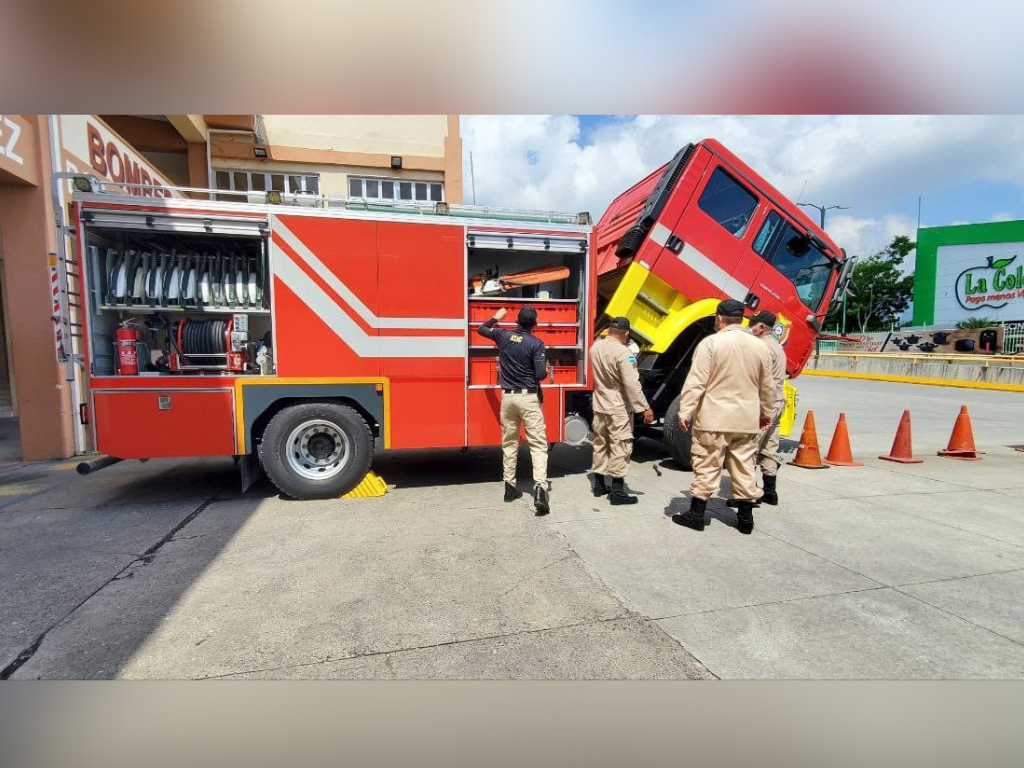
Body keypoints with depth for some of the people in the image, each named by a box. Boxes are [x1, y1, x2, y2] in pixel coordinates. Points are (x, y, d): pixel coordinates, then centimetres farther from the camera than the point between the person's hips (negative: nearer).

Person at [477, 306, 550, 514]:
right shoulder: (536, 344, -8)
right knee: (538, 444, -3)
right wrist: (544, 370, 10)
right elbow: (541, 375, -13)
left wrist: (497, 317, 36)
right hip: (529, 398, -4)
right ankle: (540, 488, -16)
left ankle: (510, 487, 21)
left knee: (509, 444, 15)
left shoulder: (503, 335, 3)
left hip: (508, 397, 4)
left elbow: (481, 329, 22)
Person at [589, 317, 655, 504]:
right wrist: (645, 408, -19)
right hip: (619, 408, -7)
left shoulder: (595, 347, 2)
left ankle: (599, 485, 26)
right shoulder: (622, 352, -21)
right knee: (620, 448, 0)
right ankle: (617, 491, 4)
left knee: (600, 444, 16)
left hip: (600, 405, 7)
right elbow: (632, 384, -23)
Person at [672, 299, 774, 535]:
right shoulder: (759, 346, 8)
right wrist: (766, 413, 28)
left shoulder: (711, 343, -9)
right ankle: (746, 518, 20)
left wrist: (685, 412, -11)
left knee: (707, 466, 2)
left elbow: (695, 382, -14)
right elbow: (767, 387, 16)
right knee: (744, 467, 12)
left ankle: (696, 514, 9)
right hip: (747, 419, 5)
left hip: (714, 418, -5)